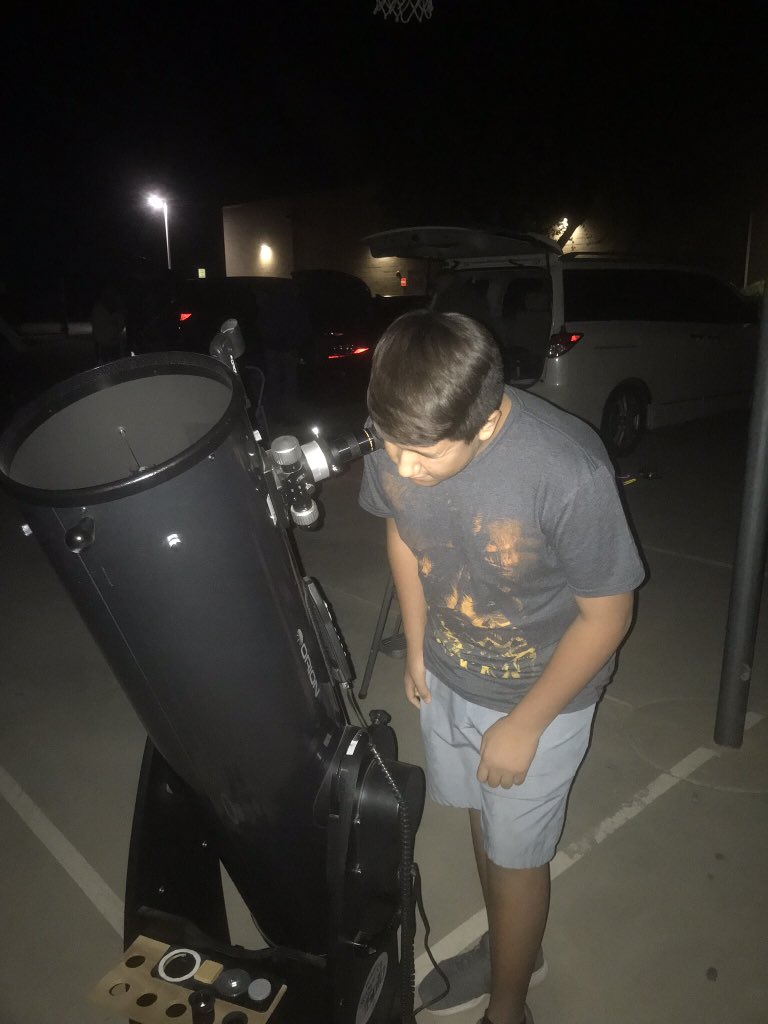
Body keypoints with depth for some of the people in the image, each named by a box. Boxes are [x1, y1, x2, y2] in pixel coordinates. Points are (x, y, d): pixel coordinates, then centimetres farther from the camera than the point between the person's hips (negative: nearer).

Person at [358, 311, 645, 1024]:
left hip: (538, 696, -4)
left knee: (514, 855, 16)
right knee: (482, 817, 26)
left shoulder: (570, 474, -35)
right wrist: (415, 649, 5)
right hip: (445, 677, 5)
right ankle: (506, 945, 57)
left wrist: (523, 726, -14)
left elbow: (606, 616, -21)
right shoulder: (396, 438, -21)